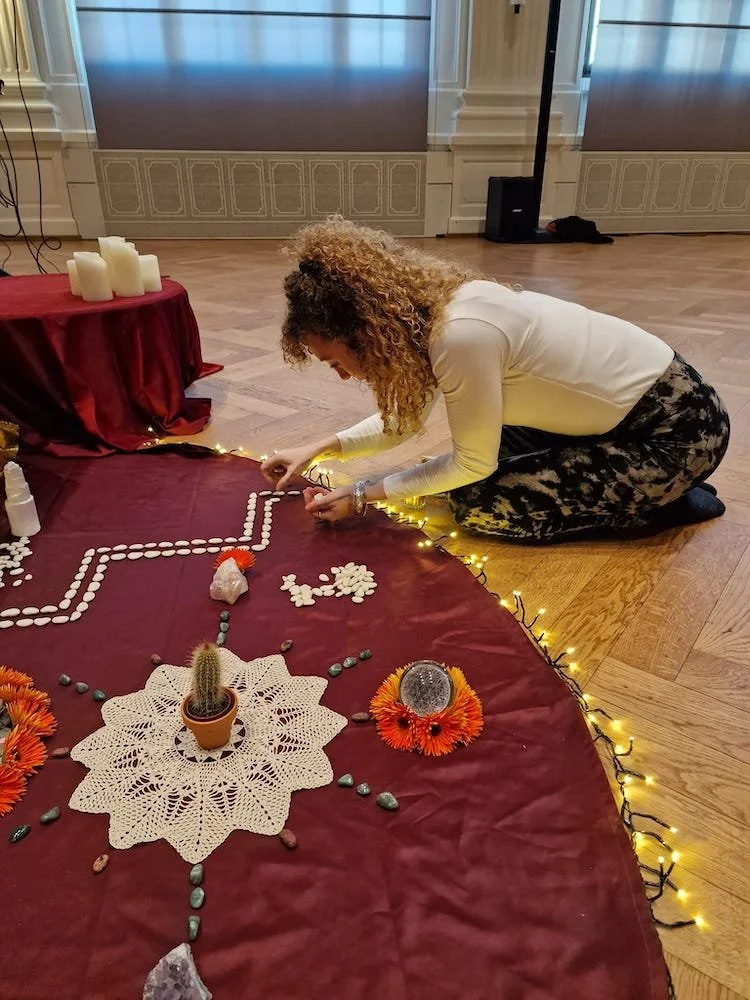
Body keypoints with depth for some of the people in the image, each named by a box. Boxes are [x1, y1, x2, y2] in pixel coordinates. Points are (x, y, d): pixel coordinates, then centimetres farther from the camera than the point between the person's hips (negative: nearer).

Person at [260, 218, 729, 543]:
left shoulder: (461, 336, -31)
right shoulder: (427, 304, -4)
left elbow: (472, 465, -18)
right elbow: (402, 421, 9)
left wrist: (363, 495, -12)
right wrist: (320, 449, 2)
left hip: (677, 428, -8)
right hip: (619, 402, 9)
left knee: (479, 504, -11)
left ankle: (669, 502, 2)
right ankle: (658, 487, 19)